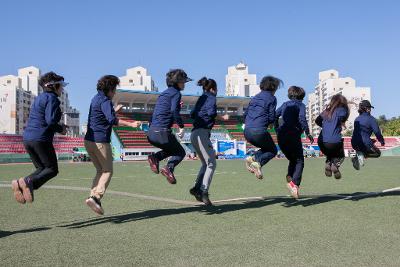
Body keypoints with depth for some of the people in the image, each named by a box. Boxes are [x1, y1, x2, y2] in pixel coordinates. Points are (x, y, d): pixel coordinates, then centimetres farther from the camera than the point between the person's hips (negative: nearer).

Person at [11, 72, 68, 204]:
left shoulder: (39, 98, 20)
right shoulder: (52, 99, -8)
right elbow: (51, 120, -20)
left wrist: (58, 126, 18)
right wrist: (61, 129, -1)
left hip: (27, 138, 9)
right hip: (41, 139, -9)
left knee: (42, 169, 15)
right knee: (52, 170, 2)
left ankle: (20, 185, -7)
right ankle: (28, 182, -21)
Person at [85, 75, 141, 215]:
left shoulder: (95, 99, 17)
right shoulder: (105, 101, -12)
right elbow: (112, 120, -27)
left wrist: (115, 110, 39)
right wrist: (131, 124, -30)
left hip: (89, 140, 9)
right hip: (101, 141, -9)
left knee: (100, 170, 18)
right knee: (107, 171, 3)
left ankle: (94, 197, 8)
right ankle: (95, 197, -11)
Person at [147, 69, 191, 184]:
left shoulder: (164, 94, 22)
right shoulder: (176, 93, -3)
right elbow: (174, 111, -20)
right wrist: (181, 127, -16)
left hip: (151, 133, 8)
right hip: (162, 132, -8)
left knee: (173, 149, 28)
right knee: (180, 152, 12)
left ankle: (155, 157, 5)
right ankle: (169, 167, -14)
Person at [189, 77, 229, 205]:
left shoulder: (201, 98, 21)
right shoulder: (211, 98, -2)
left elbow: (192, 114, 26)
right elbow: (211, 113, -18)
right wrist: (222, 117, -3)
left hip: (194, 134, 9)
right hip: (202, 133, -9)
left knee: (206, 163, 16)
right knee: (211, 164, -6)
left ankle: (197, 188, 6)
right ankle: (204, 192, -13)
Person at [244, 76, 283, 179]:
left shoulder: (255, 97, 18)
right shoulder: (271, 98, 0)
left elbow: (245, 114, 17)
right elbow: (272, 118, -5)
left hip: (247, 132, 7)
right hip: (259, 132, -7)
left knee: (266, 147, 28)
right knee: (273, 150, 17)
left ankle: (253, 158, 2)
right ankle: (258, 162, -10)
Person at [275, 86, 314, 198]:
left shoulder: (285, 104, 18)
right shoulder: (300, 105, 3)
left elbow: (275, 116, 13)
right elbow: (302, 119, -14)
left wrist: (278, 130, 21)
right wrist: (308, 133, -8)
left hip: (281, 137, 5)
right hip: (293, 136, -5)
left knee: (292, 160, 19)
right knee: (299, 161, 3)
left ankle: (289, 180, -6)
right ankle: (295, 184, -16)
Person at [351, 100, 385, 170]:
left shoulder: (357, 119, 15)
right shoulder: (371, 119, -7)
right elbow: (377, 132, -11)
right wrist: (382, 141, 8)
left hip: (354, 144, 6)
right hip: (365, 144, -6)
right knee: (377, 153, 20)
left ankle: (359, 154, 5)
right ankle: (362, 155, -7)